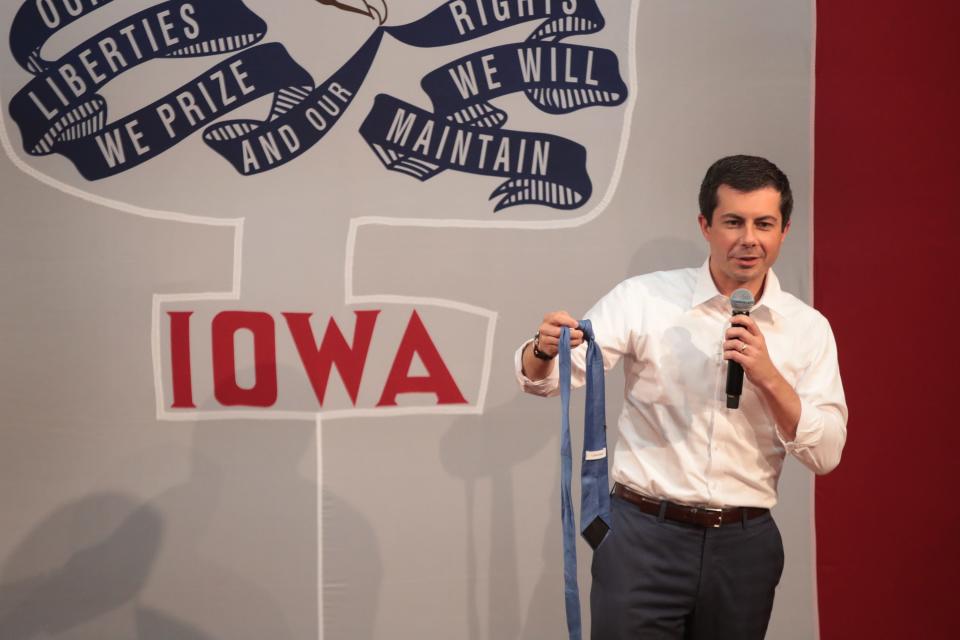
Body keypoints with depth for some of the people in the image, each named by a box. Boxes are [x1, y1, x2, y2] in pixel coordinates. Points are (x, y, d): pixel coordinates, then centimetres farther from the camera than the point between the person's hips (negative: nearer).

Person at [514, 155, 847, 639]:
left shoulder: (808, 327, 2)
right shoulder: (644, 299, -4)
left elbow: (825, 454, -2)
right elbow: (543, 379, -9)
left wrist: (769, 377, -16)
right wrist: (546, 348, -32)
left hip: (744, 545, 3)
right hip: (644, 536, -2)